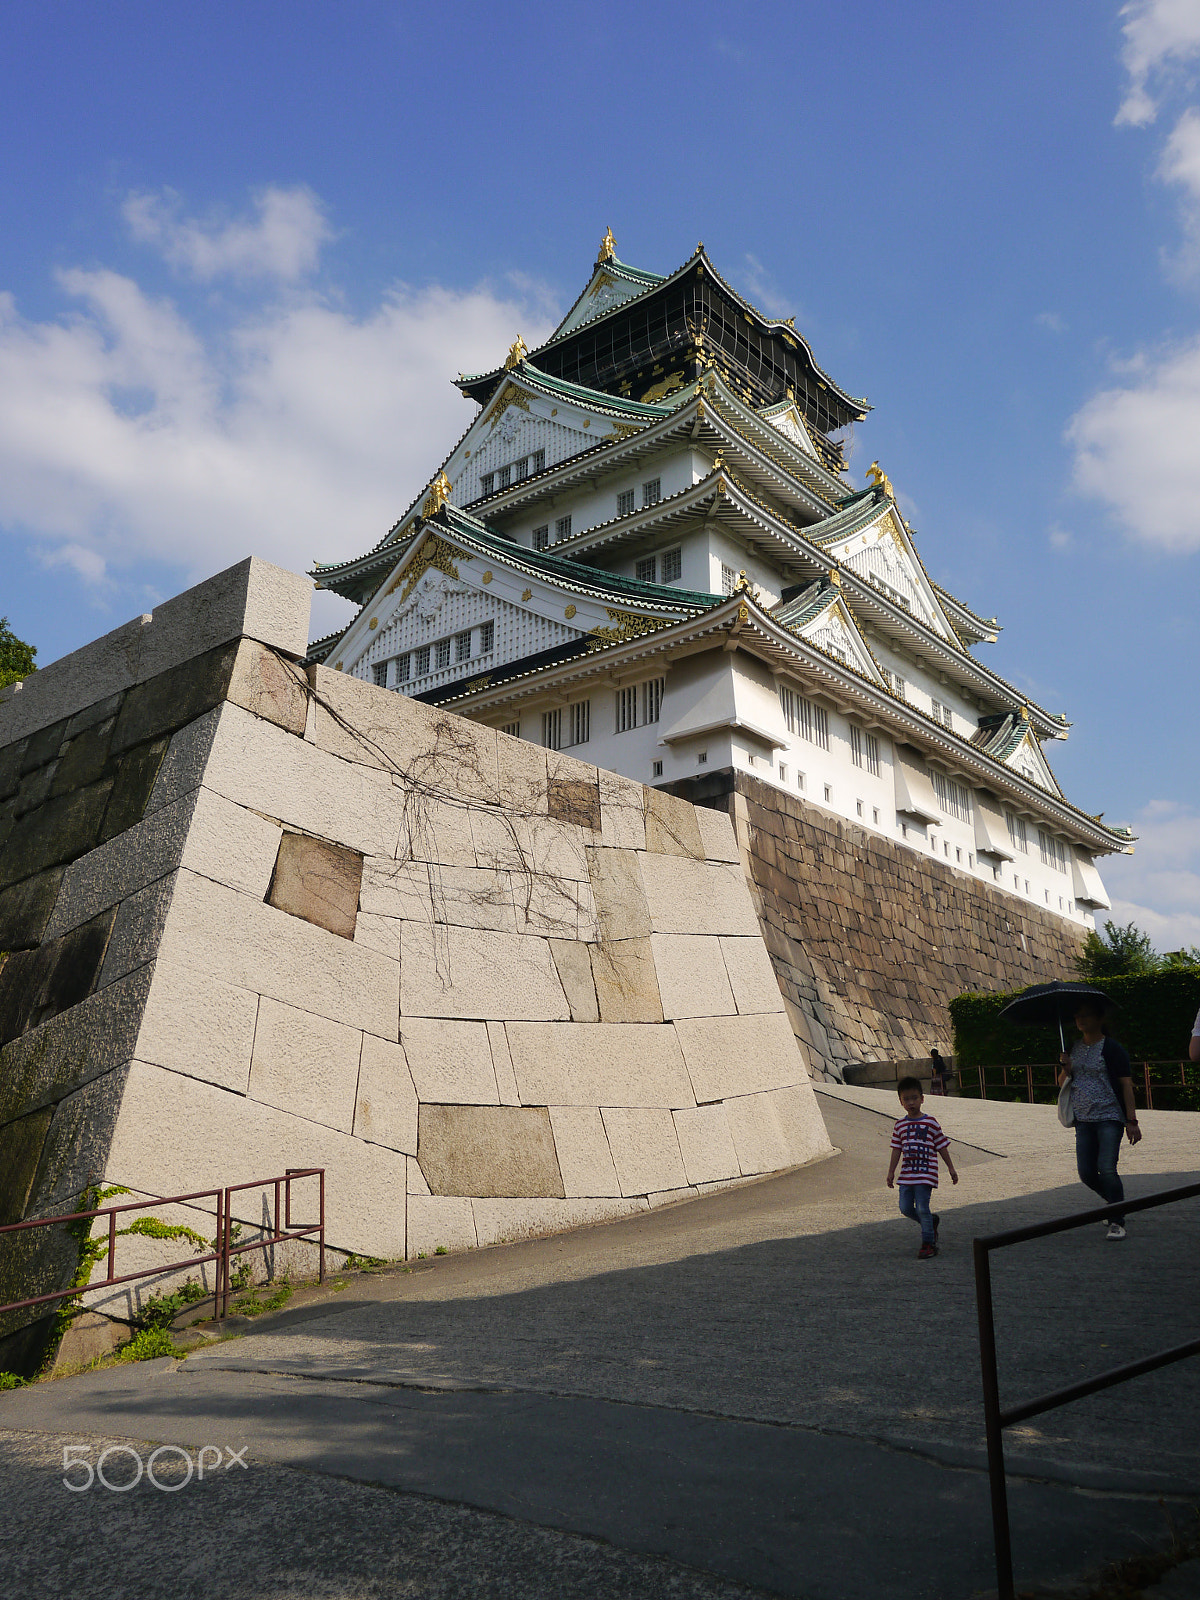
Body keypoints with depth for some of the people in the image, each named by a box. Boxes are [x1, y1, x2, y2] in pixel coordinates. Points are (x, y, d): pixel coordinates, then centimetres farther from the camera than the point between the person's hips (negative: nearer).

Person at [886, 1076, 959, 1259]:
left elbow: (942, 1147, 3)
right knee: (905, 1208, 4)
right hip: (906, 1174, 4)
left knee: (922, 1208, -8)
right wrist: (891, 1171, 7)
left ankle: (928, 1243, 7)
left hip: (926, 1174, -4)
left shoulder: (930, 1123, -3)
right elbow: (897, 1149, 10)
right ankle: (932, 1221, 30)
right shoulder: (900, 1125, 6)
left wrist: (951, 1168, 5)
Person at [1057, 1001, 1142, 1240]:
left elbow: (1126, 1085, -6)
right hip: (1083, 1119, 6)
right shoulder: (1073, 1048, 12)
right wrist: (1066, 1069, -3)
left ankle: (1117, 1221, -1)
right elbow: (1062, 1082, 19)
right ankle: (1116, 1204, 29)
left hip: (1110, 1117, -6)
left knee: (1107, 1169, -15)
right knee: (1086, 1173, 3)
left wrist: (1131, 1121, -11)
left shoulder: (1112, 1048, -5)